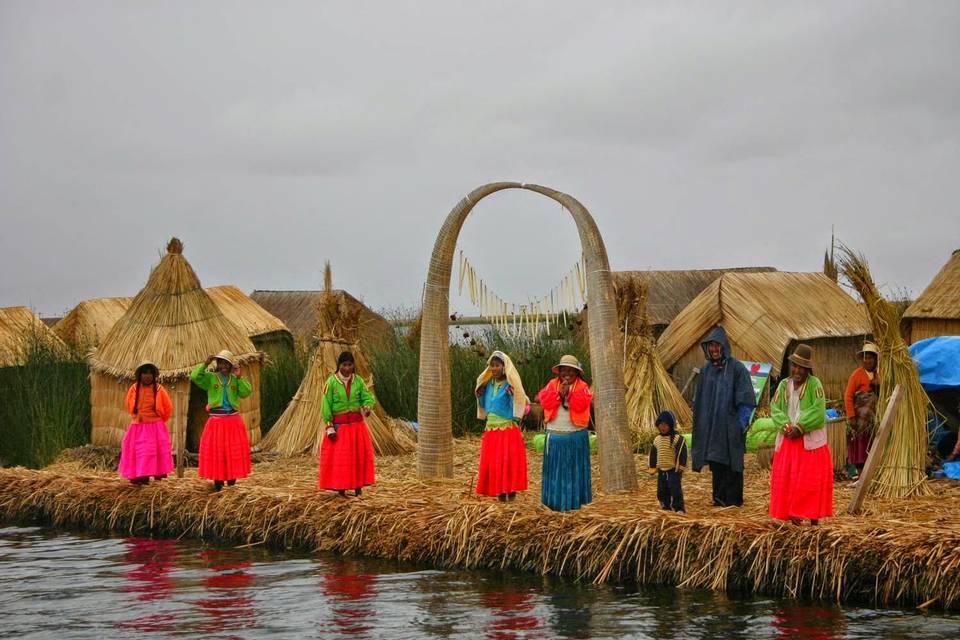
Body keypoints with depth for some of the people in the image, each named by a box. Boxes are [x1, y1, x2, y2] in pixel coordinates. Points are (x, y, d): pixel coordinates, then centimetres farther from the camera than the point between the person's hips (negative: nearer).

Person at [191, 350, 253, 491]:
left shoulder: (235, 379, 8)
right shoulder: (210, 377, 1)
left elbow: (246, 392, -4)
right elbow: (195, 377, -15)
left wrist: (240, 378, -10)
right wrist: (205, 364, -17)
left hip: (233, 420, 2)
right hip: (216, 420, -2)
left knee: (234, 450, 5)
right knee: (216, 450, -2)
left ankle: (232, 477, 19)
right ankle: (217, 479, 7)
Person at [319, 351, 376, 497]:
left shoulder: (358, 380, 1)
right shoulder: (331, 382, -7)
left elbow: (368, 397, 1)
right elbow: (326, 406, -6)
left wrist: (367, 407, -23)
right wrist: (329, 427, -10)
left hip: (357, 423, 3)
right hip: (339, 424, -3)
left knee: (359, 454, 1)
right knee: (339, 456, -2)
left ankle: (358, 485, 10)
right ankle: (340, 488, 5)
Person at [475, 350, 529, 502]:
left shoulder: (511, 385, -8)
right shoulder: (489, 384, 10)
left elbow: (517, 407, -10)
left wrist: (511, 395, -22)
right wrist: (480, 395, 7)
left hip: (508, 428, -6)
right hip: (491, 429, 6)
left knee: (509, 461, -7)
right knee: (492, 461, 3)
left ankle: (511, 489, -1)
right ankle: (500, 491, 8)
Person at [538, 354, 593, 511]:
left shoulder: (582, 387, 0)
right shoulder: (552, 384, 7)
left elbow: (581, 404, -16)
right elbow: (545, 401, -8)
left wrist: (569, 393, -17)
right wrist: (559, 393, -18)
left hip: (576, 436, -2)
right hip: (554, 435, 2)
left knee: (574, 468, 3)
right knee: (555, 468, 5)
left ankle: (573, 501, 9)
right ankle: (555, 500, 12)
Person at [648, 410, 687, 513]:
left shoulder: (678, 439, -10)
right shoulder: (657, 440, 9)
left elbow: (682, 454, -12)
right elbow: (653, 455, 17)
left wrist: (681, 466, -15)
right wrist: (653, 468, 15)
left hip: (674, 471, -6)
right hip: (661, 471, 6)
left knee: (676, 491, -8)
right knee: (662, 491, 12)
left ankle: (679, 508, -4)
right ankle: (666, 507, 24)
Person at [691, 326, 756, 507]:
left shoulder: (736, 368, -7)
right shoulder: (705, 369, 9)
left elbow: (746, 398, -8)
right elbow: (699, 399, 16)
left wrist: (742, 423, -13)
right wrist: (699, 423, 13)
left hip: (730, 424, -5)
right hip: (710, 425, 5)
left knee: (732, 463, 0)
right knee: (716, 463, 8)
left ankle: (733, 499, 6)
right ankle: (719, 497, 15)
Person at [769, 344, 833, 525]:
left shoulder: (814, 384, -5)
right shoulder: (784, 385, 8)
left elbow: (818, 411, -14)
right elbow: (775, 409, 2)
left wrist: (800, 427, -17)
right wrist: (786, 426, -15)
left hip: (811, 441, -4)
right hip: (788, 441, 4)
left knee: (812, 481, -4)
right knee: (786, 479, 0)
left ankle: (814, 519, 0)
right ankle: (793, 516, 7)